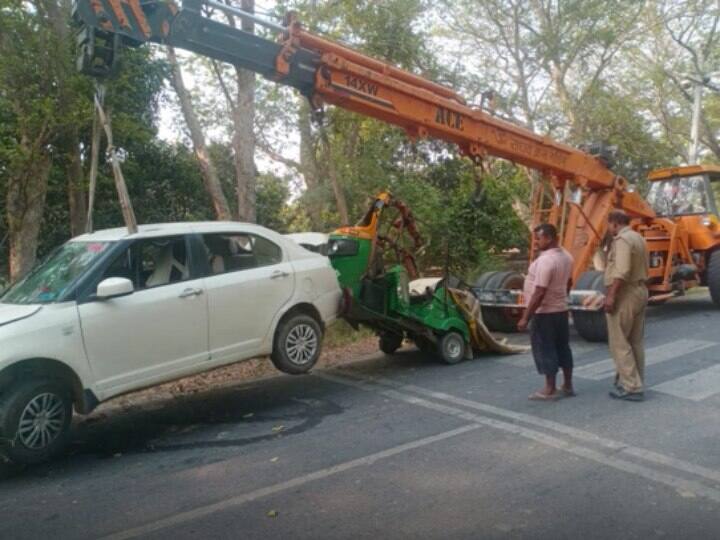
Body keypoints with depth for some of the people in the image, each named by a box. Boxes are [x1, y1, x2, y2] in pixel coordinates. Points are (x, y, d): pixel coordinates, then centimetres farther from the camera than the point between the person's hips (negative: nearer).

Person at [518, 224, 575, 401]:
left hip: (544, 313, -9)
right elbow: (568, 283, 19)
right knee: (562, 348, 15)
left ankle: (550, 390, 6)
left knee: (545, 350, 0)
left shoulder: (545, 260, -24)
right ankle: (568, 386, 23)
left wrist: (525, 317, -23)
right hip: (561, 310, 9)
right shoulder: (566, 256, 6)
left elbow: (539, 293, -27)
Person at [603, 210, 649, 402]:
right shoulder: (638, 238, 15)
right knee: (635, 341, 15)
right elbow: (642, 269, 18)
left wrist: (611, 295, -26)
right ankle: (635, 383, 23)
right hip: (640, 291, 10)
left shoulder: (622, 239, -15)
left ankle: (631, 387, -4)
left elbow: (622, 271, -26)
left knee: (619, 343, -5)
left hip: (625, 294, -10)